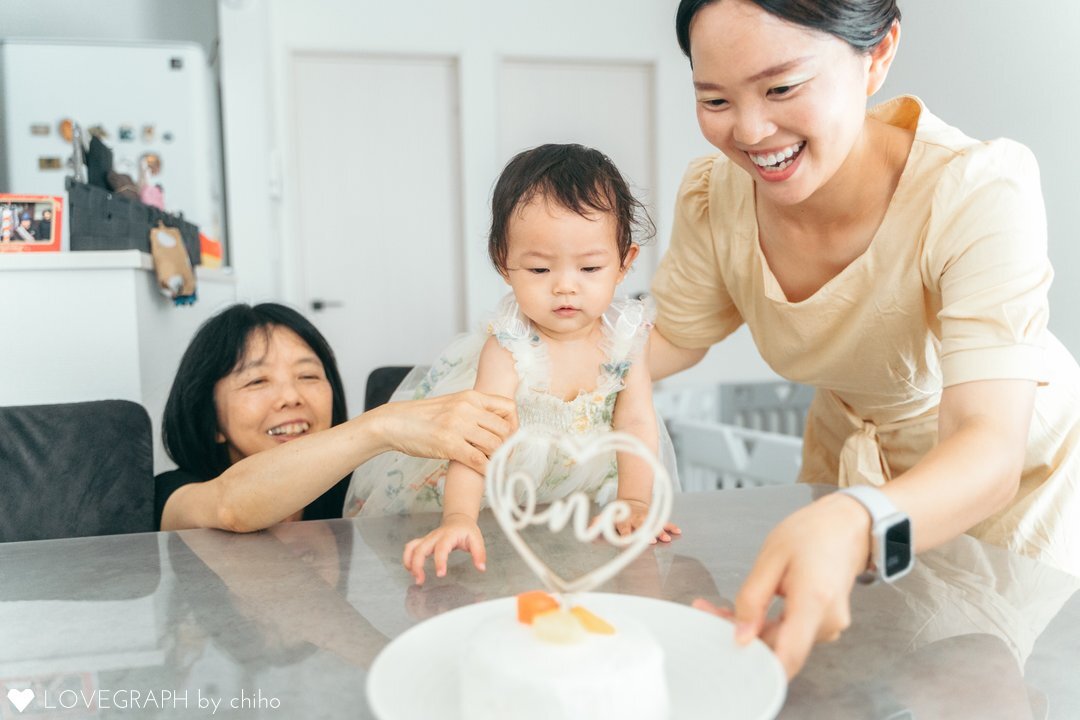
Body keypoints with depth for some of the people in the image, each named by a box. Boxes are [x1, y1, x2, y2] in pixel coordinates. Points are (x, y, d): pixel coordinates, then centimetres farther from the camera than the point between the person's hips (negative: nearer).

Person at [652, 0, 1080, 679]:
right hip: (845, 458, 4)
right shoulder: (715, 194, -21)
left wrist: (850, 529, -64)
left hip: (1010, 479, -3)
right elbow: (671, 339, -5)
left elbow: (991, 451, -43)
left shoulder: (978, 191, -34)